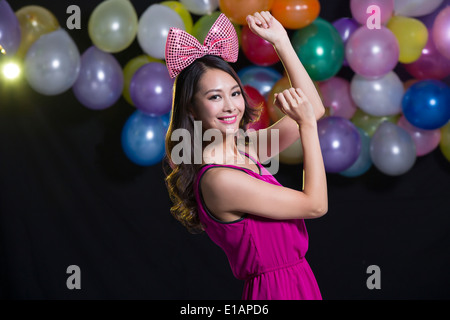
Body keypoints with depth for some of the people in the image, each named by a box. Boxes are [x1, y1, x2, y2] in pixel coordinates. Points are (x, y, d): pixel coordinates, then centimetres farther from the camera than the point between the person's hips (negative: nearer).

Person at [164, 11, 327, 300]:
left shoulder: (244, 149, 2)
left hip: (295, 282, 8)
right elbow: (316, 205, -17)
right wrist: (307, 124, -14)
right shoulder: (219, 180, -22)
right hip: (279, 289, -8)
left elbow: (314, 109, 7)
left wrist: (281, 42, 3)